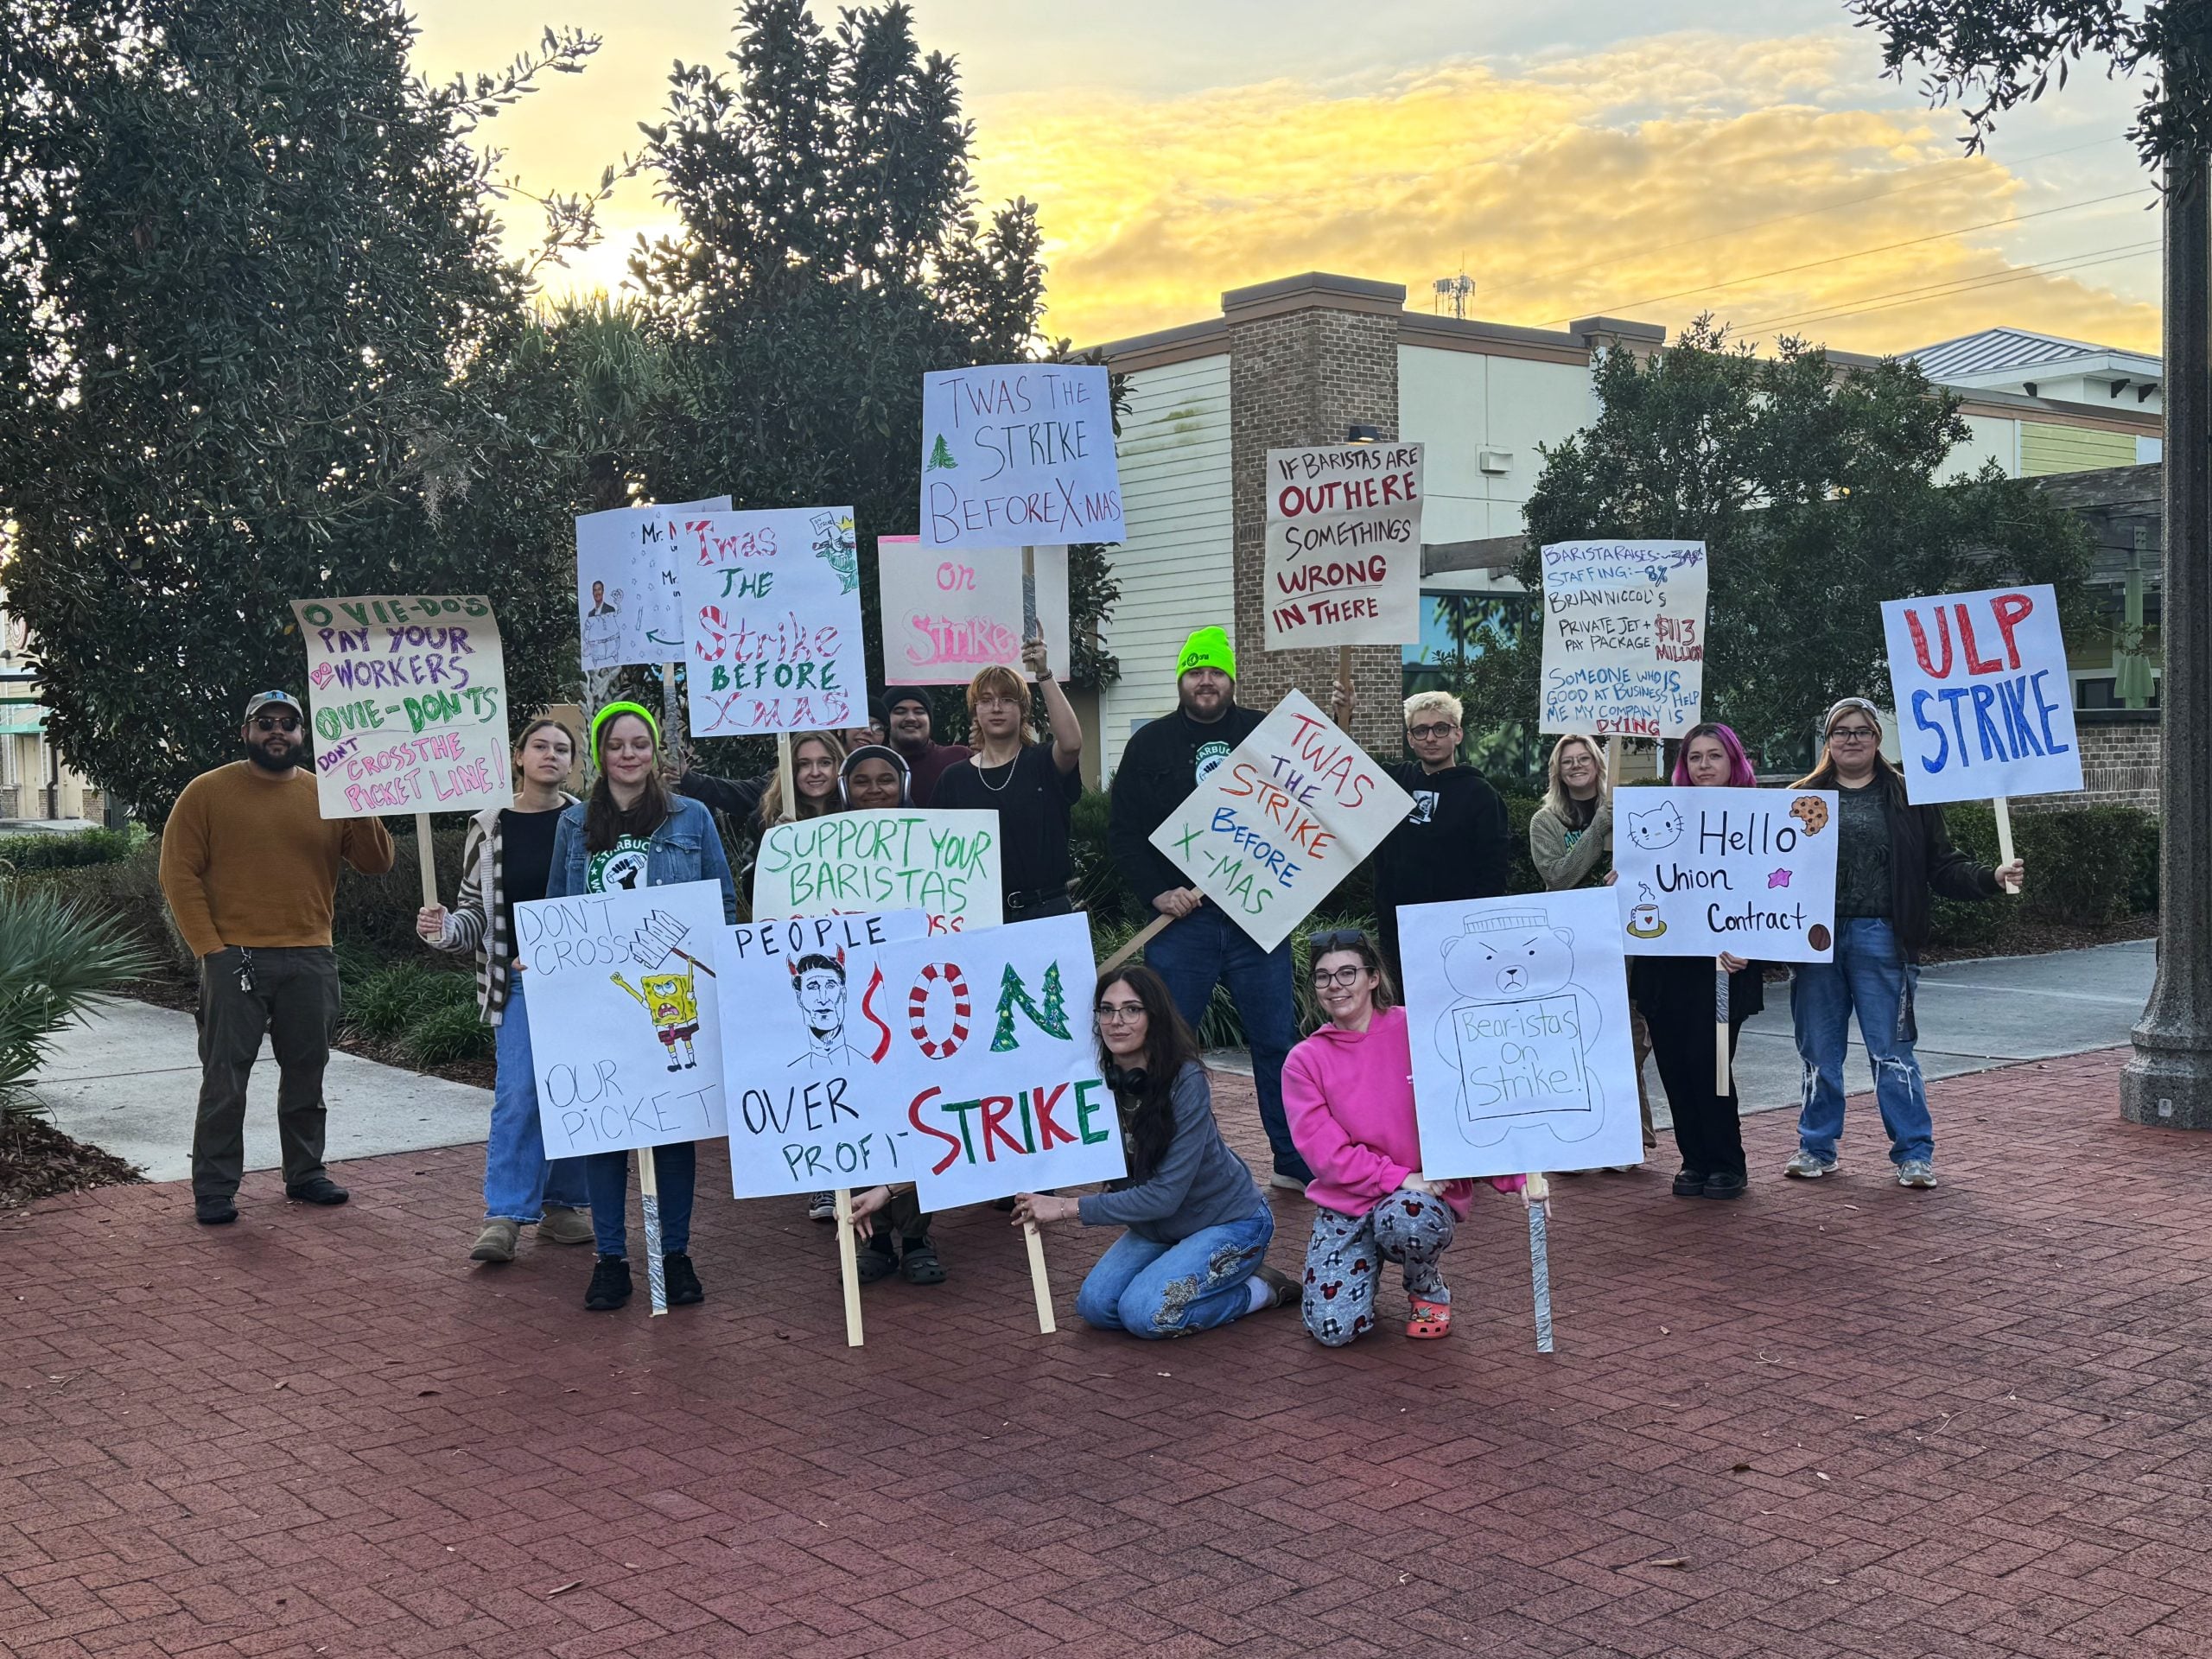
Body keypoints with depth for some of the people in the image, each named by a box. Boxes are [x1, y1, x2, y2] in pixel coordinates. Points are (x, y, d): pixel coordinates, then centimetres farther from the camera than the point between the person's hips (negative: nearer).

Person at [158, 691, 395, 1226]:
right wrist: (209, 946, -11)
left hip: (310, 961, 3)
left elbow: (376, 863, 2)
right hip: (234, 959, -3)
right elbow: (179, 873, -3)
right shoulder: (208, 792, 0)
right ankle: (214, 1191, 8)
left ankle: (306, 1173, 26)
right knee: (224, 1079, 0)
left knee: (306, 1075, 12)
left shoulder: (329, 795, 8)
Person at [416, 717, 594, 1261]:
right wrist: (443, 929, -14)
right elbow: (476, 909, 6)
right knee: (518, 1093, -9)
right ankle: (504, 1216, -5)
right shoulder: (489, 828, 4)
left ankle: (562, 1206, 17)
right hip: (520, 978, -1)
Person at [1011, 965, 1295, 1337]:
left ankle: (1260, 1289, 0)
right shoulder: (1102, 1082, -9)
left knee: (1145, 1313, -22)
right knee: (1095, 1305, -9)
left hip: (1231, 1221, -6)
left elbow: (1165, 1194, -28)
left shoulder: (1186, 1082, -27)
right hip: (1159, 1227, 7)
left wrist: (1068, 1208, -28)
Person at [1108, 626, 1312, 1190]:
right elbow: (1123, 832, 4)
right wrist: (1158, 893, -8)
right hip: (1181, 917, -1)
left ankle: (1297, 1162, 14)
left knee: (1277, 1040, 5)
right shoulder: (1150, 743, 7)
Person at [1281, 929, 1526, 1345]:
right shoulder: (1304, 1061, 1)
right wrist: (1397, 1178, -19)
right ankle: (1367, 1266, 19)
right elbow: (1323, 1149, -8)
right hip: (1344, 1205, 2)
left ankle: (1429, 1289, -2)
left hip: (1426, 1193, -1)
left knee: (1404, 1221, -39)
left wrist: (1515, 1174, -19)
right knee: (1332, 1328, -17)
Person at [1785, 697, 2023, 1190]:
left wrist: (1993, 878, -11)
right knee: (1819, 1050, 9)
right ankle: (1817, 1148, 21)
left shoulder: (1908, 796, 6)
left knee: (1892, 1050, 0)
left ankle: (1914, 1153, 10)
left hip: (1881, 940, -2)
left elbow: (1943, 867, 5)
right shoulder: (1804, 798, 8)